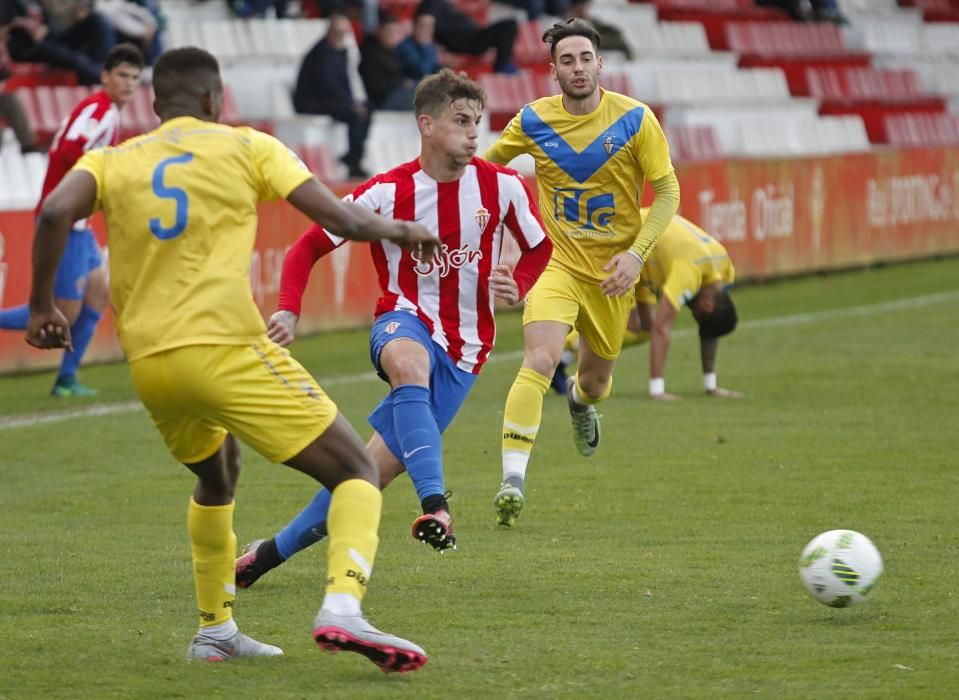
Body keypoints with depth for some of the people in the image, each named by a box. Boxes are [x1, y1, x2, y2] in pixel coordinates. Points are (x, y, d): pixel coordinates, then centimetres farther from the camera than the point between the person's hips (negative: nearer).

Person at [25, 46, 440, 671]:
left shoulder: (114, 160, 15)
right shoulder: (245, 146, 9)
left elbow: (55, 213, -6)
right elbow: (343, 221, 2)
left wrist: (42, 305, 5)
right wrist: (404, 230, 20)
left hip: (148, 362, 5)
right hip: (225, 349, -5)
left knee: (216, 478, 34)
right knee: (357, 472, 0)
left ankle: (216, 631, 32)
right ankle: (342, 609, -24)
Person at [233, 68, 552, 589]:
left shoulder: (502, 186, -4)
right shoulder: (387, 193, -8)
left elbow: (539, 247, 13)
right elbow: (309, 247, -1)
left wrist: (515, 286, -10)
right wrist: (288, 309, -18)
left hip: (462, 350, 1)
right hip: (404, 320, -1)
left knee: (376, 468, -7)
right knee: (409, 363, -42)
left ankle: (274, 551, 9)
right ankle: (434, 503, -52)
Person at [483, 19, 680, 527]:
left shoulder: (635, 120, -9)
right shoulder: (532, 121, -5)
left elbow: (668, 192, -5)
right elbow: (488, 161, 15)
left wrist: (637, 253, -16)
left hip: (612, 272, 1)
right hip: (557, 262, -1)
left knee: (596, 379, 17)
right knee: (539, 360, -25)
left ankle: (581, 399, 58)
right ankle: (512, 481, -25)